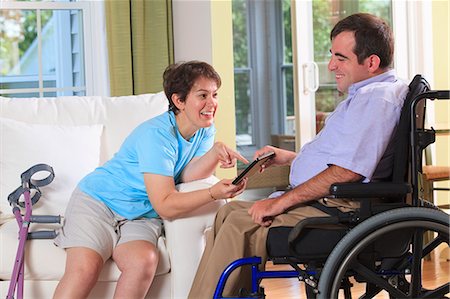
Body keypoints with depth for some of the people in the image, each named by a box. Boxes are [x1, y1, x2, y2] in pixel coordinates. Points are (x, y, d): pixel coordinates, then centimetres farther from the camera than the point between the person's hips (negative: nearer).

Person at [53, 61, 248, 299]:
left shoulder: (205, 131, 2)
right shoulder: (157, 134, -21)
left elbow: (187, 176, -11)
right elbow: (165, 206, -23)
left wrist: (216, 153, -27)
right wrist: (213, 193, -36)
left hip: (140, 216, 5)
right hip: (98, 201, -5)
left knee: (144, 262, -28)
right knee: (84, 269, -28)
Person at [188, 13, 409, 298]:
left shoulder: (376, 97, -17)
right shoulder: (368, 93, 19)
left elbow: (348, 171, -26)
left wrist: (281, 202, -21)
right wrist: (290, 157, 25)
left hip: (340, 208, -12)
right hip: (325, 202, 12)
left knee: (241, 224, -19)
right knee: (231, 210, 9)